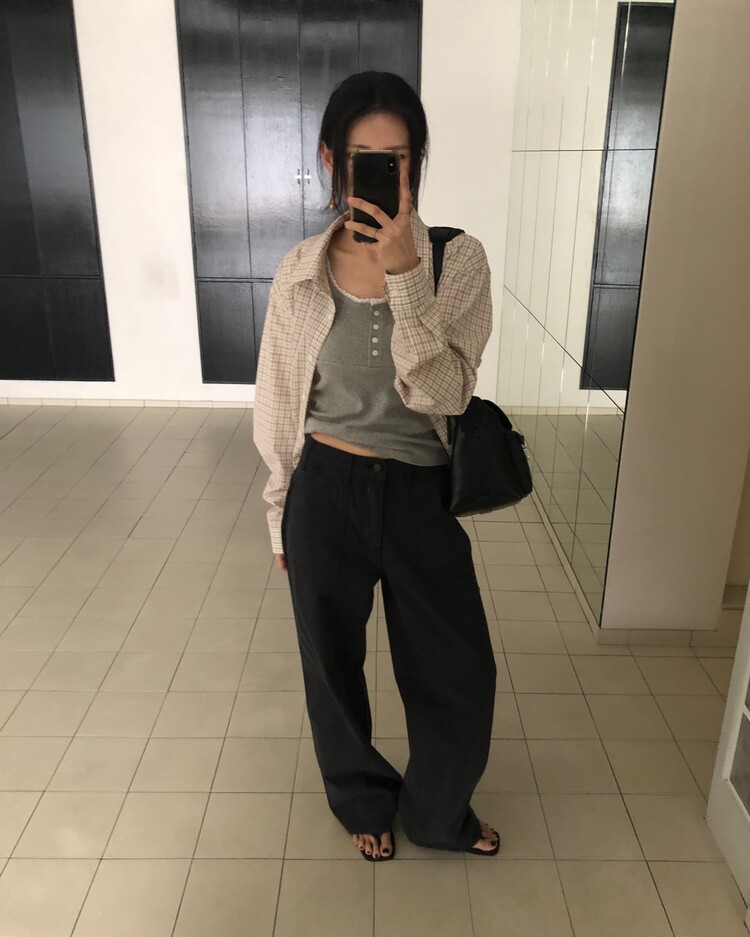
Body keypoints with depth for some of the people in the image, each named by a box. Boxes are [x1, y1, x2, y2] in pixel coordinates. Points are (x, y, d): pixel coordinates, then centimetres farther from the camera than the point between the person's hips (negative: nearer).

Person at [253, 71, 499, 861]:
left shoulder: (458, 259, -9)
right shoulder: (300, 272, -5)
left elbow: (443, 395, -18)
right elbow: (280, 404, 3)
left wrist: (406, 276, -26)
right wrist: (280, 514, 8)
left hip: (420, 495, 0)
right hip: (325, 492, 1)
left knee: (458, 672, 13)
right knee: (334, 666, 17)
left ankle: (437, 811, 45)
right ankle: (365, 801, 48)